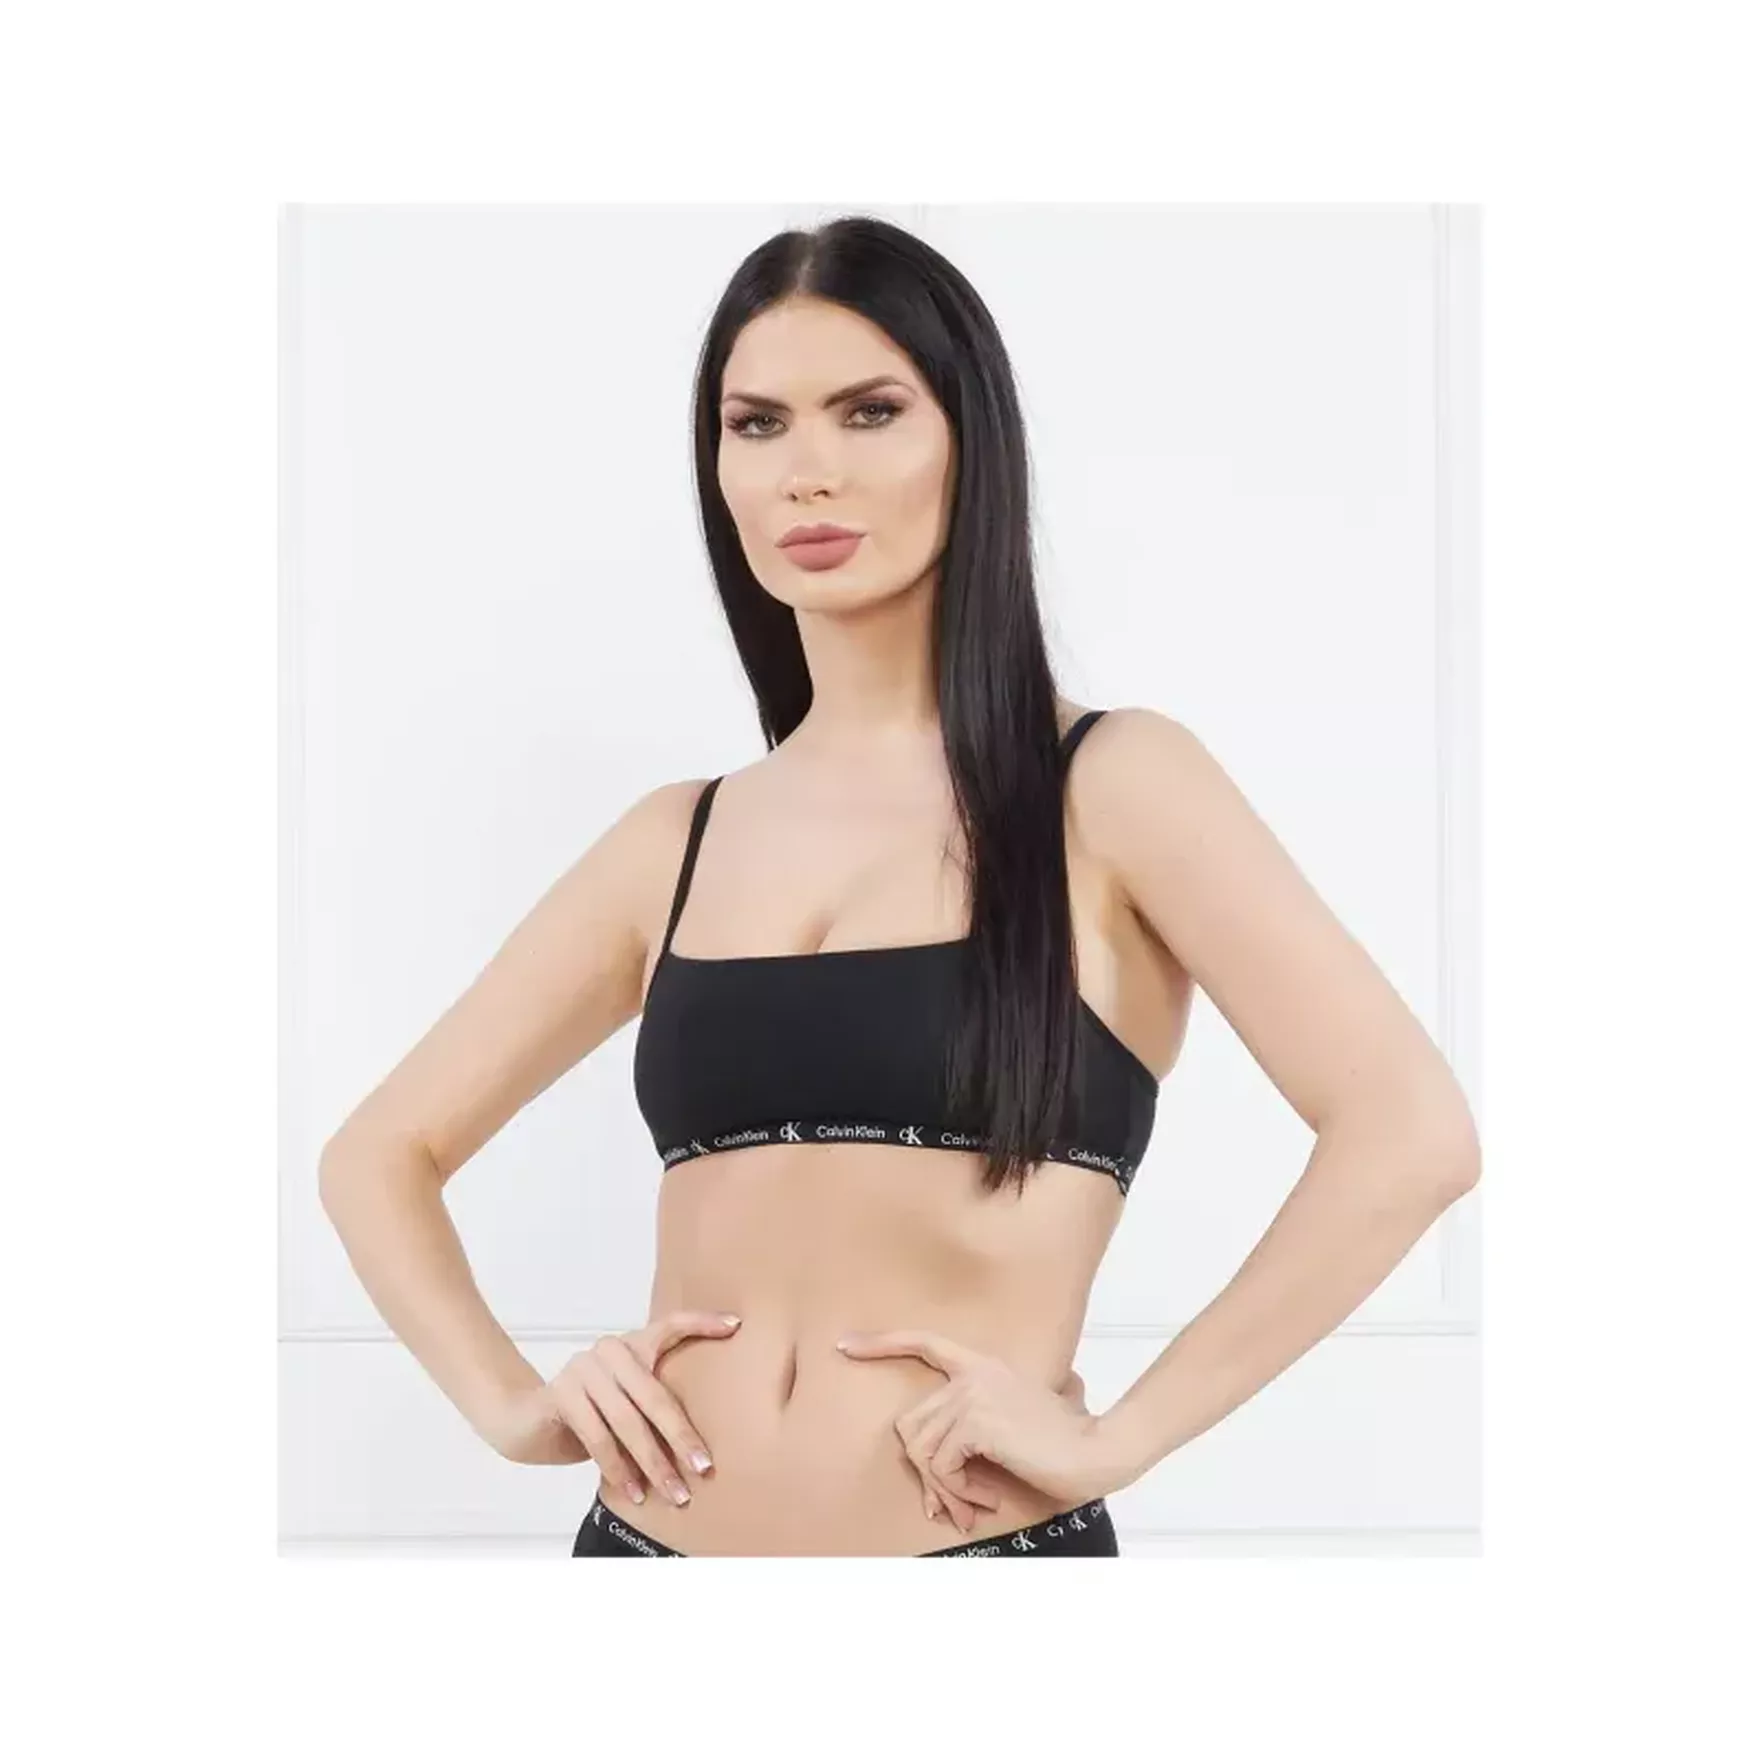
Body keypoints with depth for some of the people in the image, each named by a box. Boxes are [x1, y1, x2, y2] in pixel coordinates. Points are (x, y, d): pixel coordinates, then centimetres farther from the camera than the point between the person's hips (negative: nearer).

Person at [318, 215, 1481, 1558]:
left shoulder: (1108, 786, -6)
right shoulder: (675, 841, 6)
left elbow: (1414, 1132, -17)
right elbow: (381, 1155, 13)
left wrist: (1116, 1436, -17)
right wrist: (512, 1400, -2)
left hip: (983, 1547, -4)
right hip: (646, 1538, 4)